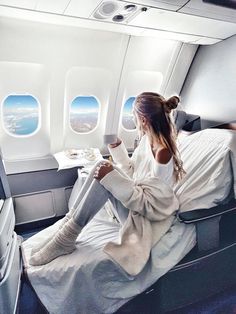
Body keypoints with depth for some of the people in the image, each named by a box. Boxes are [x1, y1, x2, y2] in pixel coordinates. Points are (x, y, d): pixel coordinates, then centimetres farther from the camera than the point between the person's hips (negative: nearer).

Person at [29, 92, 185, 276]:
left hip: (148, 217, -8)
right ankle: (69, 224, -7)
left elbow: (147, 202, -25)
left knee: (105, 176, -26)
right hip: (138, 200, 8)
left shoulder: (163, 153, -27)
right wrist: (117, 147, 3)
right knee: (103, 168, -9)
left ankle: (66, 239, -14)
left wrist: (112, 178, -31)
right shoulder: (148, 138, 0)